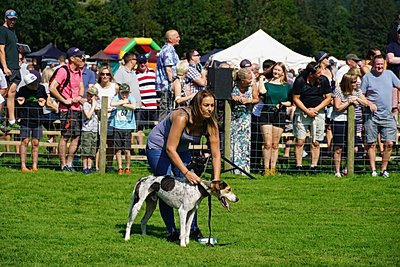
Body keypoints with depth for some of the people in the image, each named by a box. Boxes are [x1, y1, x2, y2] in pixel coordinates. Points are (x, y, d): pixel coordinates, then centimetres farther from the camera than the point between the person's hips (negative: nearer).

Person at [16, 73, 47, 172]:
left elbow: (45, 99, 19)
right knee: (25, 142, -3)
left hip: (37, 119, 2)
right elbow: (17, 100, 9)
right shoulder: (22, 90, -6)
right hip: (26, 119, -2)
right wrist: (20, 102, -12)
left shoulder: (41, 88, 1)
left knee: (36, 143, 3)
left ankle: (34, 166, 6)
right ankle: (23, 166, -1)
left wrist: (43, 102, -3)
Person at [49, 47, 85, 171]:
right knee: (65, 137, -5)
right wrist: (64, 100, -15)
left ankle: (69, 163, 14)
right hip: (66, 109, -8)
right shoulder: (63, 71, -11)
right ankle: (63, 165, 0)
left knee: (76, 137, 7)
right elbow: (52, 88, -18)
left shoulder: (79, 71, 14)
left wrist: (79, 96, 5)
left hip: (77, 108, 8)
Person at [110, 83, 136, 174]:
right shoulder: (117, 97, 2)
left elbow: (133, 106, -19)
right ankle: (120, 168, 14)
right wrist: (124, 102, -12)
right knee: (118, 149, 4)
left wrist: (122, 104, -12)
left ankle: (127, 168, 14)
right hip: (117, 126, 1)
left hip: (127, 127, -1)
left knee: (127, 150, -1)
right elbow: (112, 104, -19)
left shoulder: (131, 98, 1)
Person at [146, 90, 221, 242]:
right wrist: (187, 173, -40)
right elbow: (170, 149, -36)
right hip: (159, 147, -6)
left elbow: (216, 154, -14)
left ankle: (193, 228, 8)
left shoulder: (211, 124, -18)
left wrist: (216, 180, -25)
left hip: (181, 150, 6)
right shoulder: (182, 117, -36)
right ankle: (172, 232, -2)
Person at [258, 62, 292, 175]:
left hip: (280, 115, 2)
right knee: (267, 144, -7)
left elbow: (290, 102, 11)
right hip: (266, 114, -2)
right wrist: (261, 80, -1)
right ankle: (266, 168, -4)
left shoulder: (287, 86, 12)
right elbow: (262, 91, -15)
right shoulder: (267, 84, 7)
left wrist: (283, 104, -8)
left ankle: (273, 168, 9)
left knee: (275, 145, 5)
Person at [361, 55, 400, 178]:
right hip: (372, 116, -2)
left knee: (389, 143, -4)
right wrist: (369, 103, -13)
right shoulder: (367, 77, 1)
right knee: (371, 144, 1)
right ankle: (373, 169, 9)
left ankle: (384, 169, 7)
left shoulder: (389, 74, 9)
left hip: (387, 116, 2)